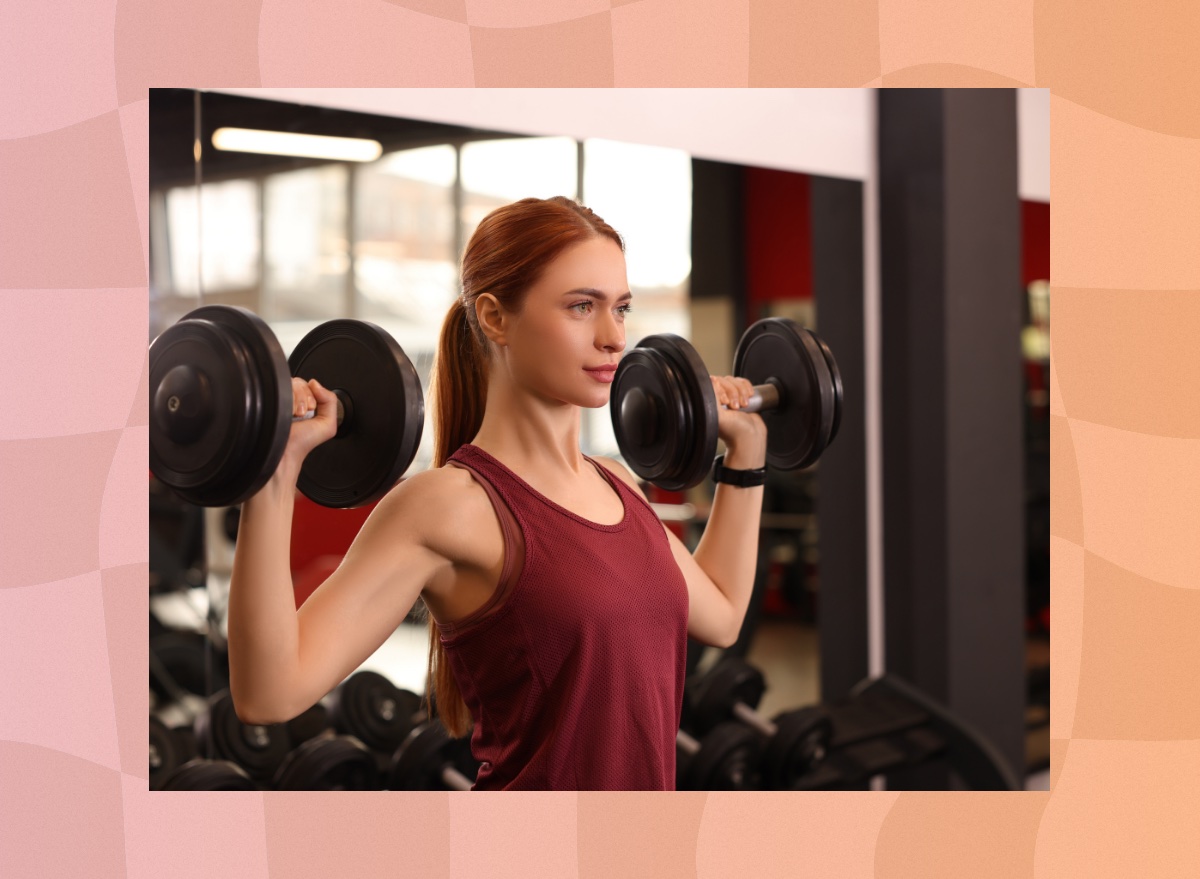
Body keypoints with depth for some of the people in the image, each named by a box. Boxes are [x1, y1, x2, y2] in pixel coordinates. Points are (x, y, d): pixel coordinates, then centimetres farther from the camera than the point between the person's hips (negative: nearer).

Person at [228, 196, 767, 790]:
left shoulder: (615, 485, 5)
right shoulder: (450, 504, -15)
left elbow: (719, 614, 20)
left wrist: (745, 451, 22)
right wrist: (272, 476, -30)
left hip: (644, 789, 6)